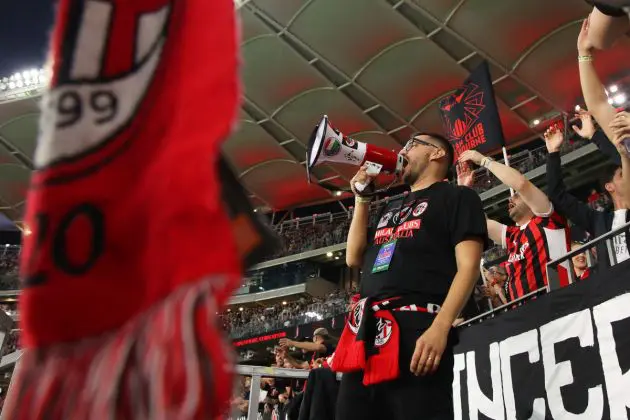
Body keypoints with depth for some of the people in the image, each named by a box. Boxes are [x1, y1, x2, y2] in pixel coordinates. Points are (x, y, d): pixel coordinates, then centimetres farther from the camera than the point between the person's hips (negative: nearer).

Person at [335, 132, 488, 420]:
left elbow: (468, 266, -5)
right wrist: (362, 198, 22)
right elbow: (354, 258, 24)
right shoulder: (391, 207, 30)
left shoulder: (457, 197, 8)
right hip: (366, 330, 7)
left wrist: (440, 328, -19)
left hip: (416, 328, -7)